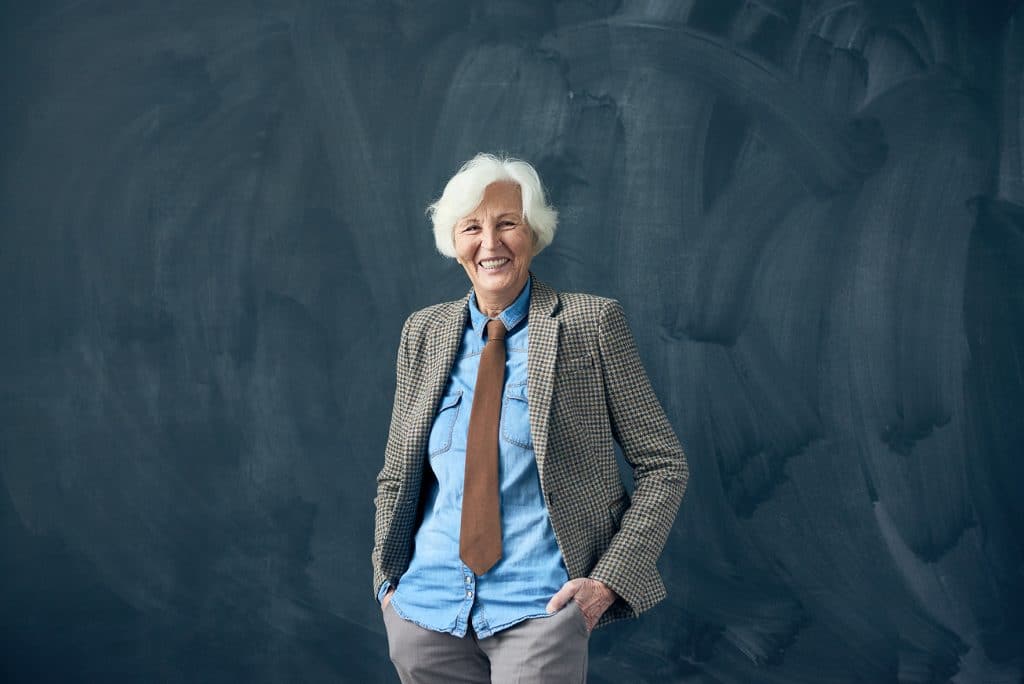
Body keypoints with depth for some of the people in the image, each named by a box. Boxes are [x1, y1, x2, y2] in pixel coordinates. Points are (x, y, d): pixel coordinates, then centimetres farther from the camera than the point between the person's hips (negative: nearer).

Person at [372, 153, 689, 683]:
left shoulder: (591, 322, -2)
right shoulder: (424, 333, 8)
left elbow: (664, 465, -1)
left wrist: (607, 579, -10)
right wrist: (389, 581, 5)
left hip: (538, 606, -3)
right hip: (428, 608, 4)